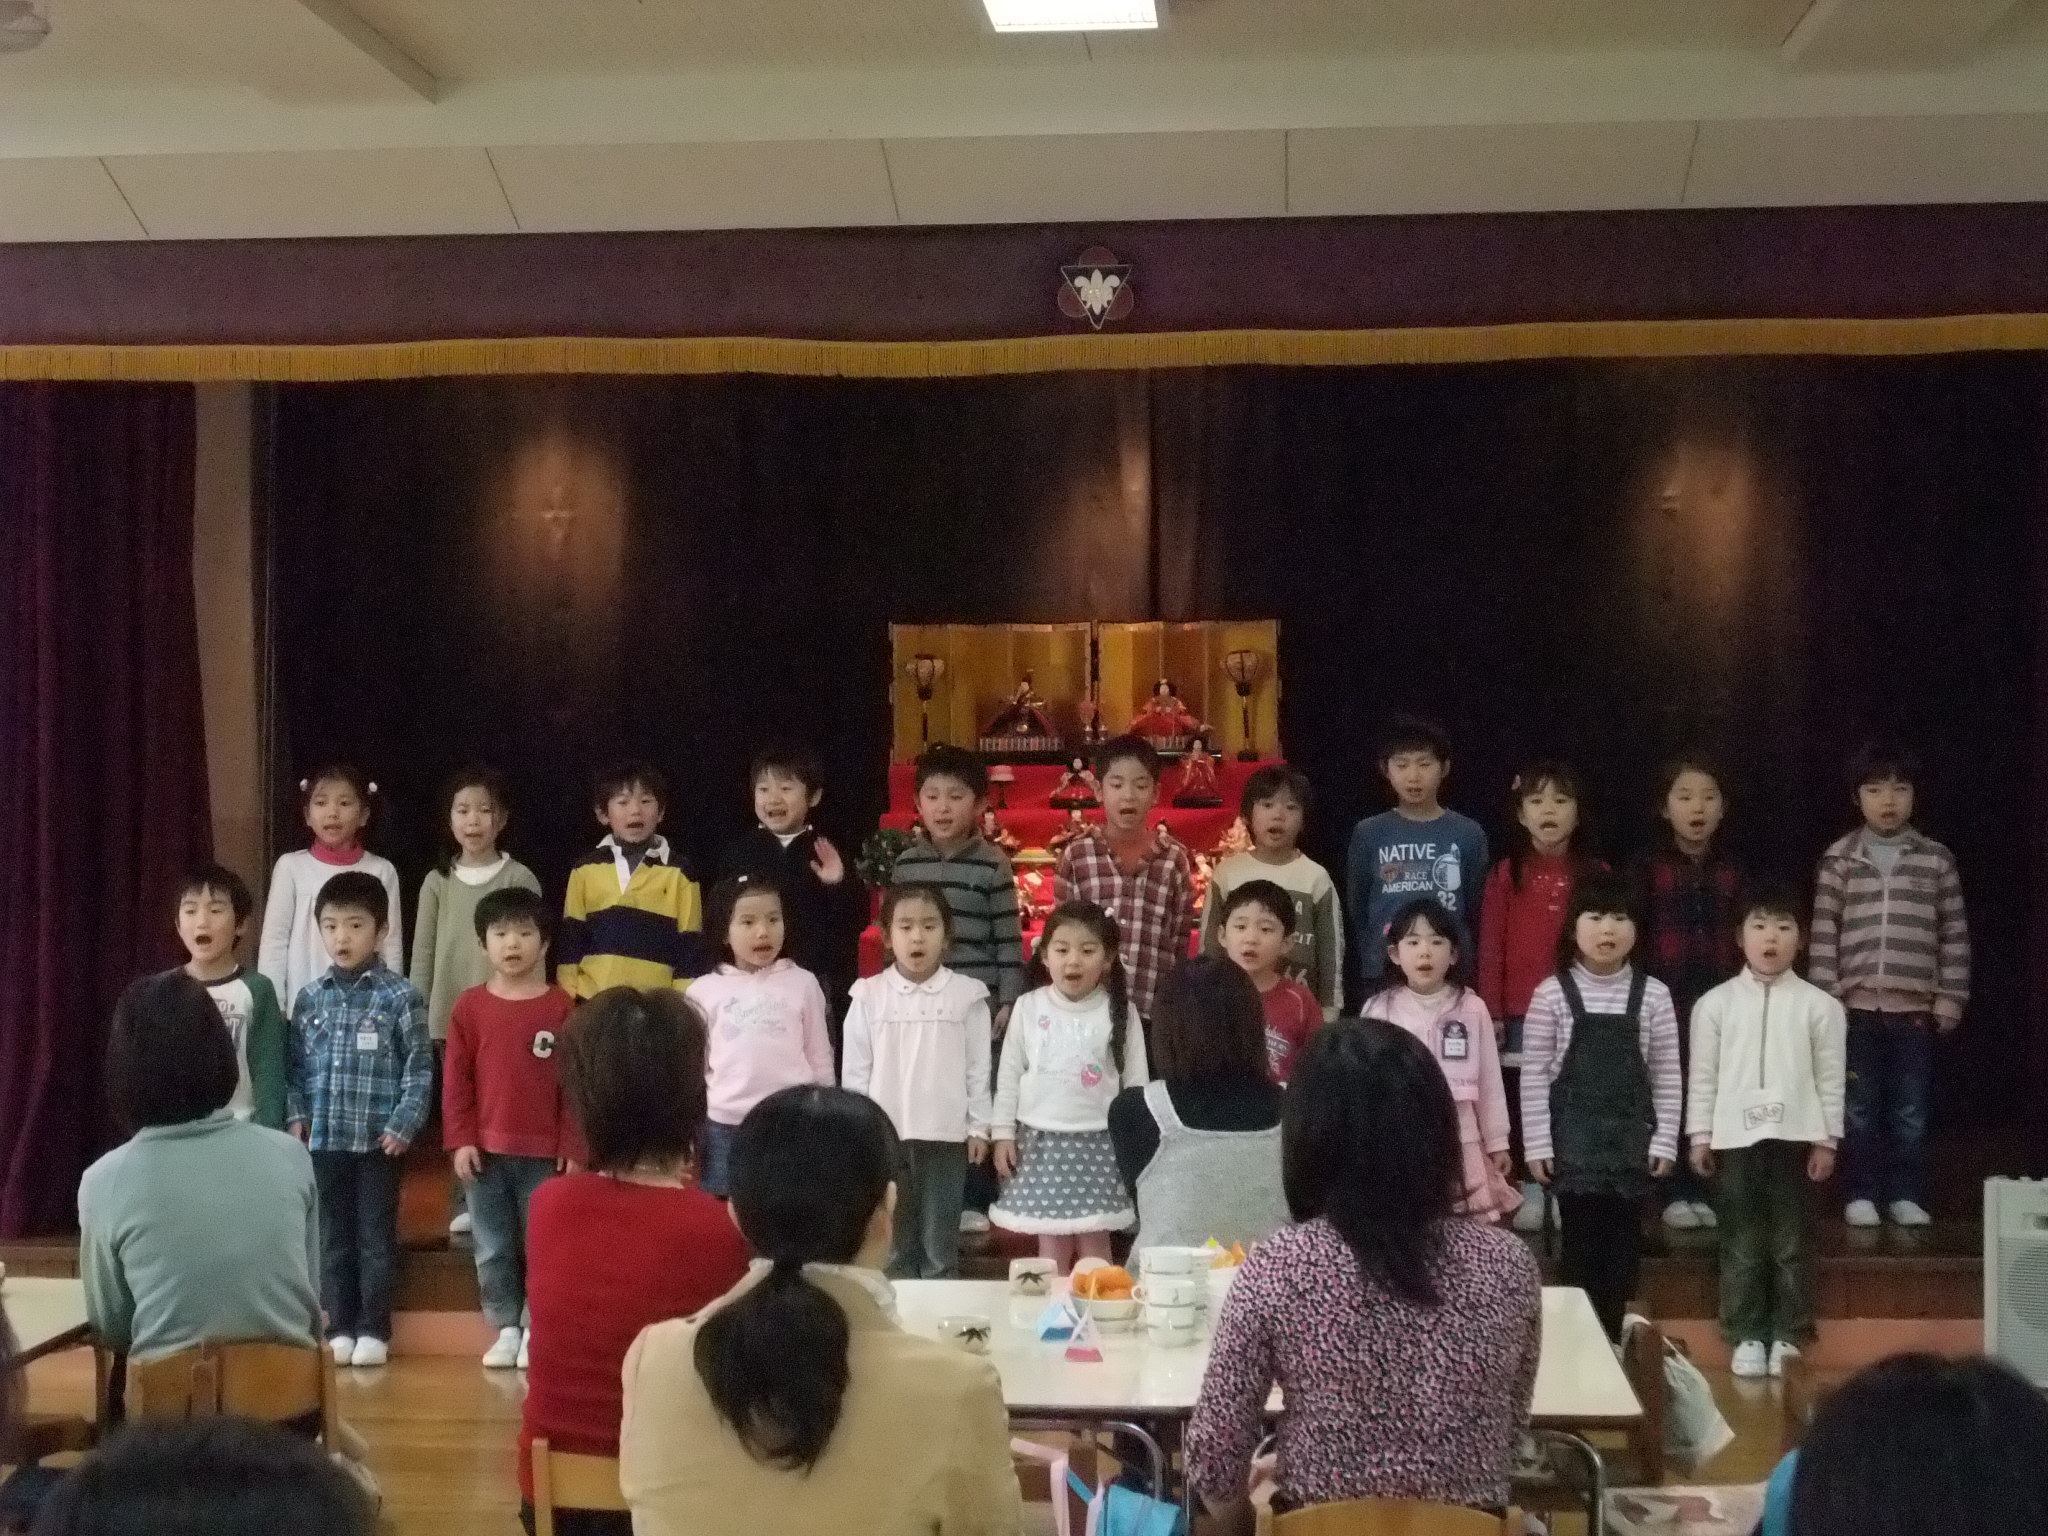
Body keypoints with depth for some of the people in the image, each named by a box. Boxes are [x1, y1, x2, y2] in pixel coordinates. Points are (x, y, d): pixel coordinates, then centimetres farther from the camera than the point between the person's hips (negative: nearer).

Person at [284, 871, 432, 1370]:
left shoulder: (401, 997, -5)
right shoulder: (311, 998, 7)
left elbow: (419, 1068, -5)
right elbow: (295, 1066, 11)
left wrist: (402, 1125, -11)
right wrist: (295, 1117, -1)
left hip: (377, 1141, -3)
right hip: (323, 1139, 4)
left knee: (375, 1237, 5)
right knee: (332, 1238, 11)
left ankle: (373, 1329, 13)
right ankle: (339, 1328, 19)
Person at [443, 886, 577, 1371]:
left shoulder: (561, 1008, -3)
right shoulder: (469, 1007, 1)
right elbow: (456, 1079, 2)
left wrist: (572, 1148, -5)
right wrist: (460, 1140, -4)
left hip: (544, 1152, -2)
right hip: (485, 1149, 2)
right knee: (492, 1249, 8)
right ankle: (505, 1328, 17)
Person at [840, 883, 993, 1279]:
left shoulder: (967, 995, -3)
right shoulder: (869, 995, -2)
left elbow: (978, 1067, 1)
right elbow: (855, 1069, 2)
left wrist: (979, 1127, 1)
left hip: (945, 1136, -1)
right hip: (884, 1135, 1)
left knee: (940, 1247, 8)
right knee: (893, 1246, 11)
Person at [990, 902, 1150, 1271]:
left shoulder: (1119, 1012, -3)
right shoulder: (1028, 1008, 0)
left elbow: (1135, 1080, 1)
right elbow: (1009, 1074, 5)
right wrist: (1003, 1132, 2)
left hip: (1099, 1141, -1)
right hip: (1042, 1139, 1)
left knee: (1094, 1243, 4)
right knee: (1051, 1243, 6)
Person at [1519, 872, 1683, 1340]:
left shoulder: (1652, 995, 0)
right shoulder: (1552, 993, -5)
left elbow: (1667, 1076, 3)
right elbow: (1534, 1075, -3)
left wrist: (1664, 1141, -1)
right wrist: (1537, 1144, -5)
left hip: (1630, 1137, 2)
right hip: (1573, 1136, -2)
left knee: (1623, 1239, 5)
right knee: (1580, 1239, 1)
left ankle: (1612, 1335, 15)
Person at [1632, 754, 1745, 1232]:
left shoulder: (1732, 869, 8)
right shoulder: (1648, 865, -1)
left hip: (1721, 997, 2)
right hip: (1665, 995, -2)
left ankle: (1704, 1190, 12)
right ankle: (1676, 1193, 9)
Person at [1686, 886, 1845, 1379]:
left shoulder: (1819, 1005, 1)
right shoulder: (1715, 1003, 3)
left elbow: (1830, 1078, 2)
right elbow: (1703, 1075, 5)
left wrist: (1826, 1140, -1)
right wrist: (1700, 1135, 2)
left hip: (1793, 1134, -1)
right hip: (1735, 1135, 1)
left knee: (1790, 1238, 6)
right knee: (1741, 1240, 6)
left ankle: (1788, 1335, 15)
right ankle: (1746, 1335, 14)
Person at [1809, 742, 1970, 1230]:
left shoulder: (1937, 860, 5)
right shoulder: (1839, 858, 3)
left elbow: (1955, 935, 6)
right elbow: (1824, 934, 2)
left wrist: (1950, 998, 2)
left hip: (1915, 1006, 1)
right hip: (1857, 1004, 0)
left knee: (1910, 1110, 5)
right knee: (1860, 1107, 4)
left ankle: (1906, 1194, 14)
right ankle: (1862, 1194, 13)